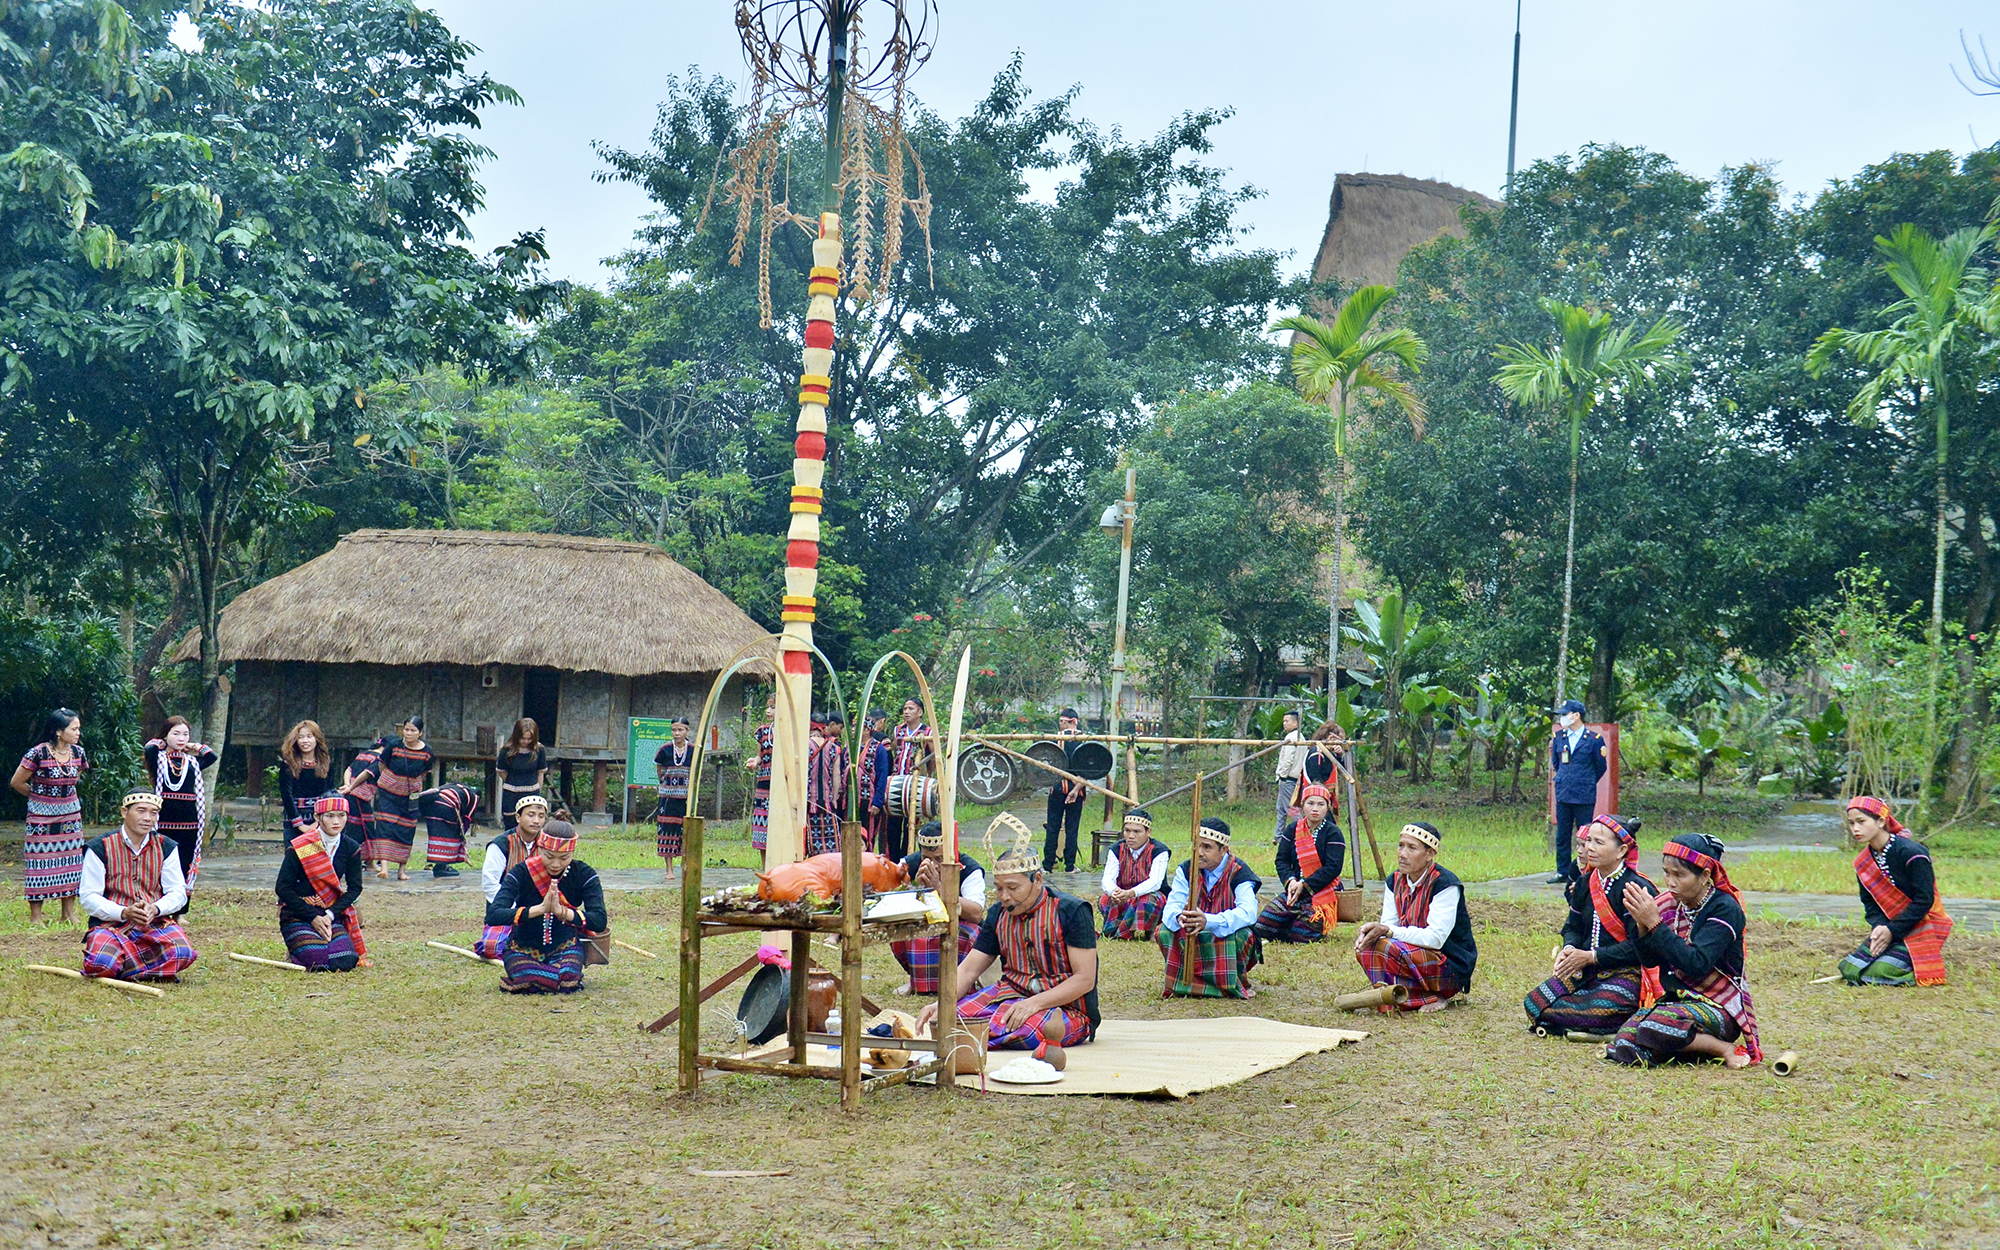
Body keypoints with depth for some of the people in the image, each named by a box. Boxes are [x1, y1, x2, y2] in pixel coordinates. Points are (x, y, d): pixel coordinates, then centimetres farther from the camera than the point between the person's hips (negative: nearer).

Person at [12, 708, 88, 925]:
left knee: (71, 861, 7)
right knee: (40, 863, -1)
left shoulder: (78, 752, 0)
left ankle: (69, 913, 16)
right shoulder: (38, 753, -18)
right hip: (42, 816, -5)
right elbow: (17, 782, -8)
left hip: (71, 815, 5)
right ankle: (35, 917, 6)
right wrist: (39, 796, 5)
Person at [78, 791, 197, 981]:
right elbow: (89, 897, -4)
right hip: (110, 924, -3)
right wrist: (124, 912, -20)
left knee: (183, 954, -28)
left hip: (154, 923, 3)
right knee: (100, 964, -34)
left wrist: (155, 908, -16)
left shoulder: (166, 847, 11)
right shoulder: (100, 848, 1)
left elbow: (178, 892, 7)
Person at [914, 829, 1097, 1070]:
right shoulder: (998, 914, 8)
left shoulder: (1071, 911, -11)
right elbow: (969, 969, 7)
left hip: (1066, 1006, -6)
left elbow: (1085, 980, -15)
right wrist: (940, 1003, -12)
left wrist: (1034, 1003, -26)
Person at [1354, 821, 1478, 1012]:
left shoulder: (1444, 884, -18)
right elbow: (1387, 925, 2)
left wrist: (1388, 931, -31)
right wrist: (1370, 930, -22)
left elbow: (1435, 938, -25)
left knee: (1387, 947, -28)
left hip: (1453, 967, -8)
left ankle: (1435, 997, -11)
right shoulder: (1395, 881, 5)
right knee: (1365, 947, -15)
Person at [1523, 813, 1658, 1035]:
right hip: (1586, 970, 7)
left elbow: (1638, 946, -19)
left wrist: (1590, 957, -18)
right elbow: (1574, 927, 16)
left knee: (1595, 1012, -34)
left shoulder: (1637, 888, -14)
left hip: (1627, 973, -7)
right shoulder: (1585, 884, 10)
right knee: (1534, 1003, -10)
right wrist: (1569, 949, -9)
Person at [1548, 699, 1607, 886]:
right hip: (1563, 795, 4)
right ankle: (1562, 871, 13)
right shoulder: (1558, 737, 9)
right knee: (1562, 835, 6)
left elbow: (1601, 767, 6)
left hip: (1585, 796, -4)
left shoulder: (1594, 739, -4)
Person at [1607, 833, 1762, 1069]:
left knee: (1654, 1027, -34)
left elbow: (1696, 964, -26)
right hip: (1677, 999, 6)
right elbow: (1649, 960, 3)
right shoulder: (1671, 905, 3)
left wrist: (1655, 924, -27)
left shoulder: (1724, 909, -14)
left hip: (1719, 1007, -6)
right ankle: (1694, 1045, 4)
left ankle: (1727, 1049, -10)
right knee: (1622, 1048, -18)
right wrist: (1642, 925, -16)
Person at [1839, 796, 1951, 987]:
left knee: (1876, 974, -22)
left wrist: (1892, 930, -19)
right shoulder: (1862, 863, 4)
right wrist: (1879, 927, -16)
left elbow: (1924, 900, -19)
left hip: (1921, 927, -7)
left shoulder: (1911, 853, -19)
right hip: (1889, 927, 7)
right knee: (1849, 970, -8)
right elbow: (1870, 903, 6)